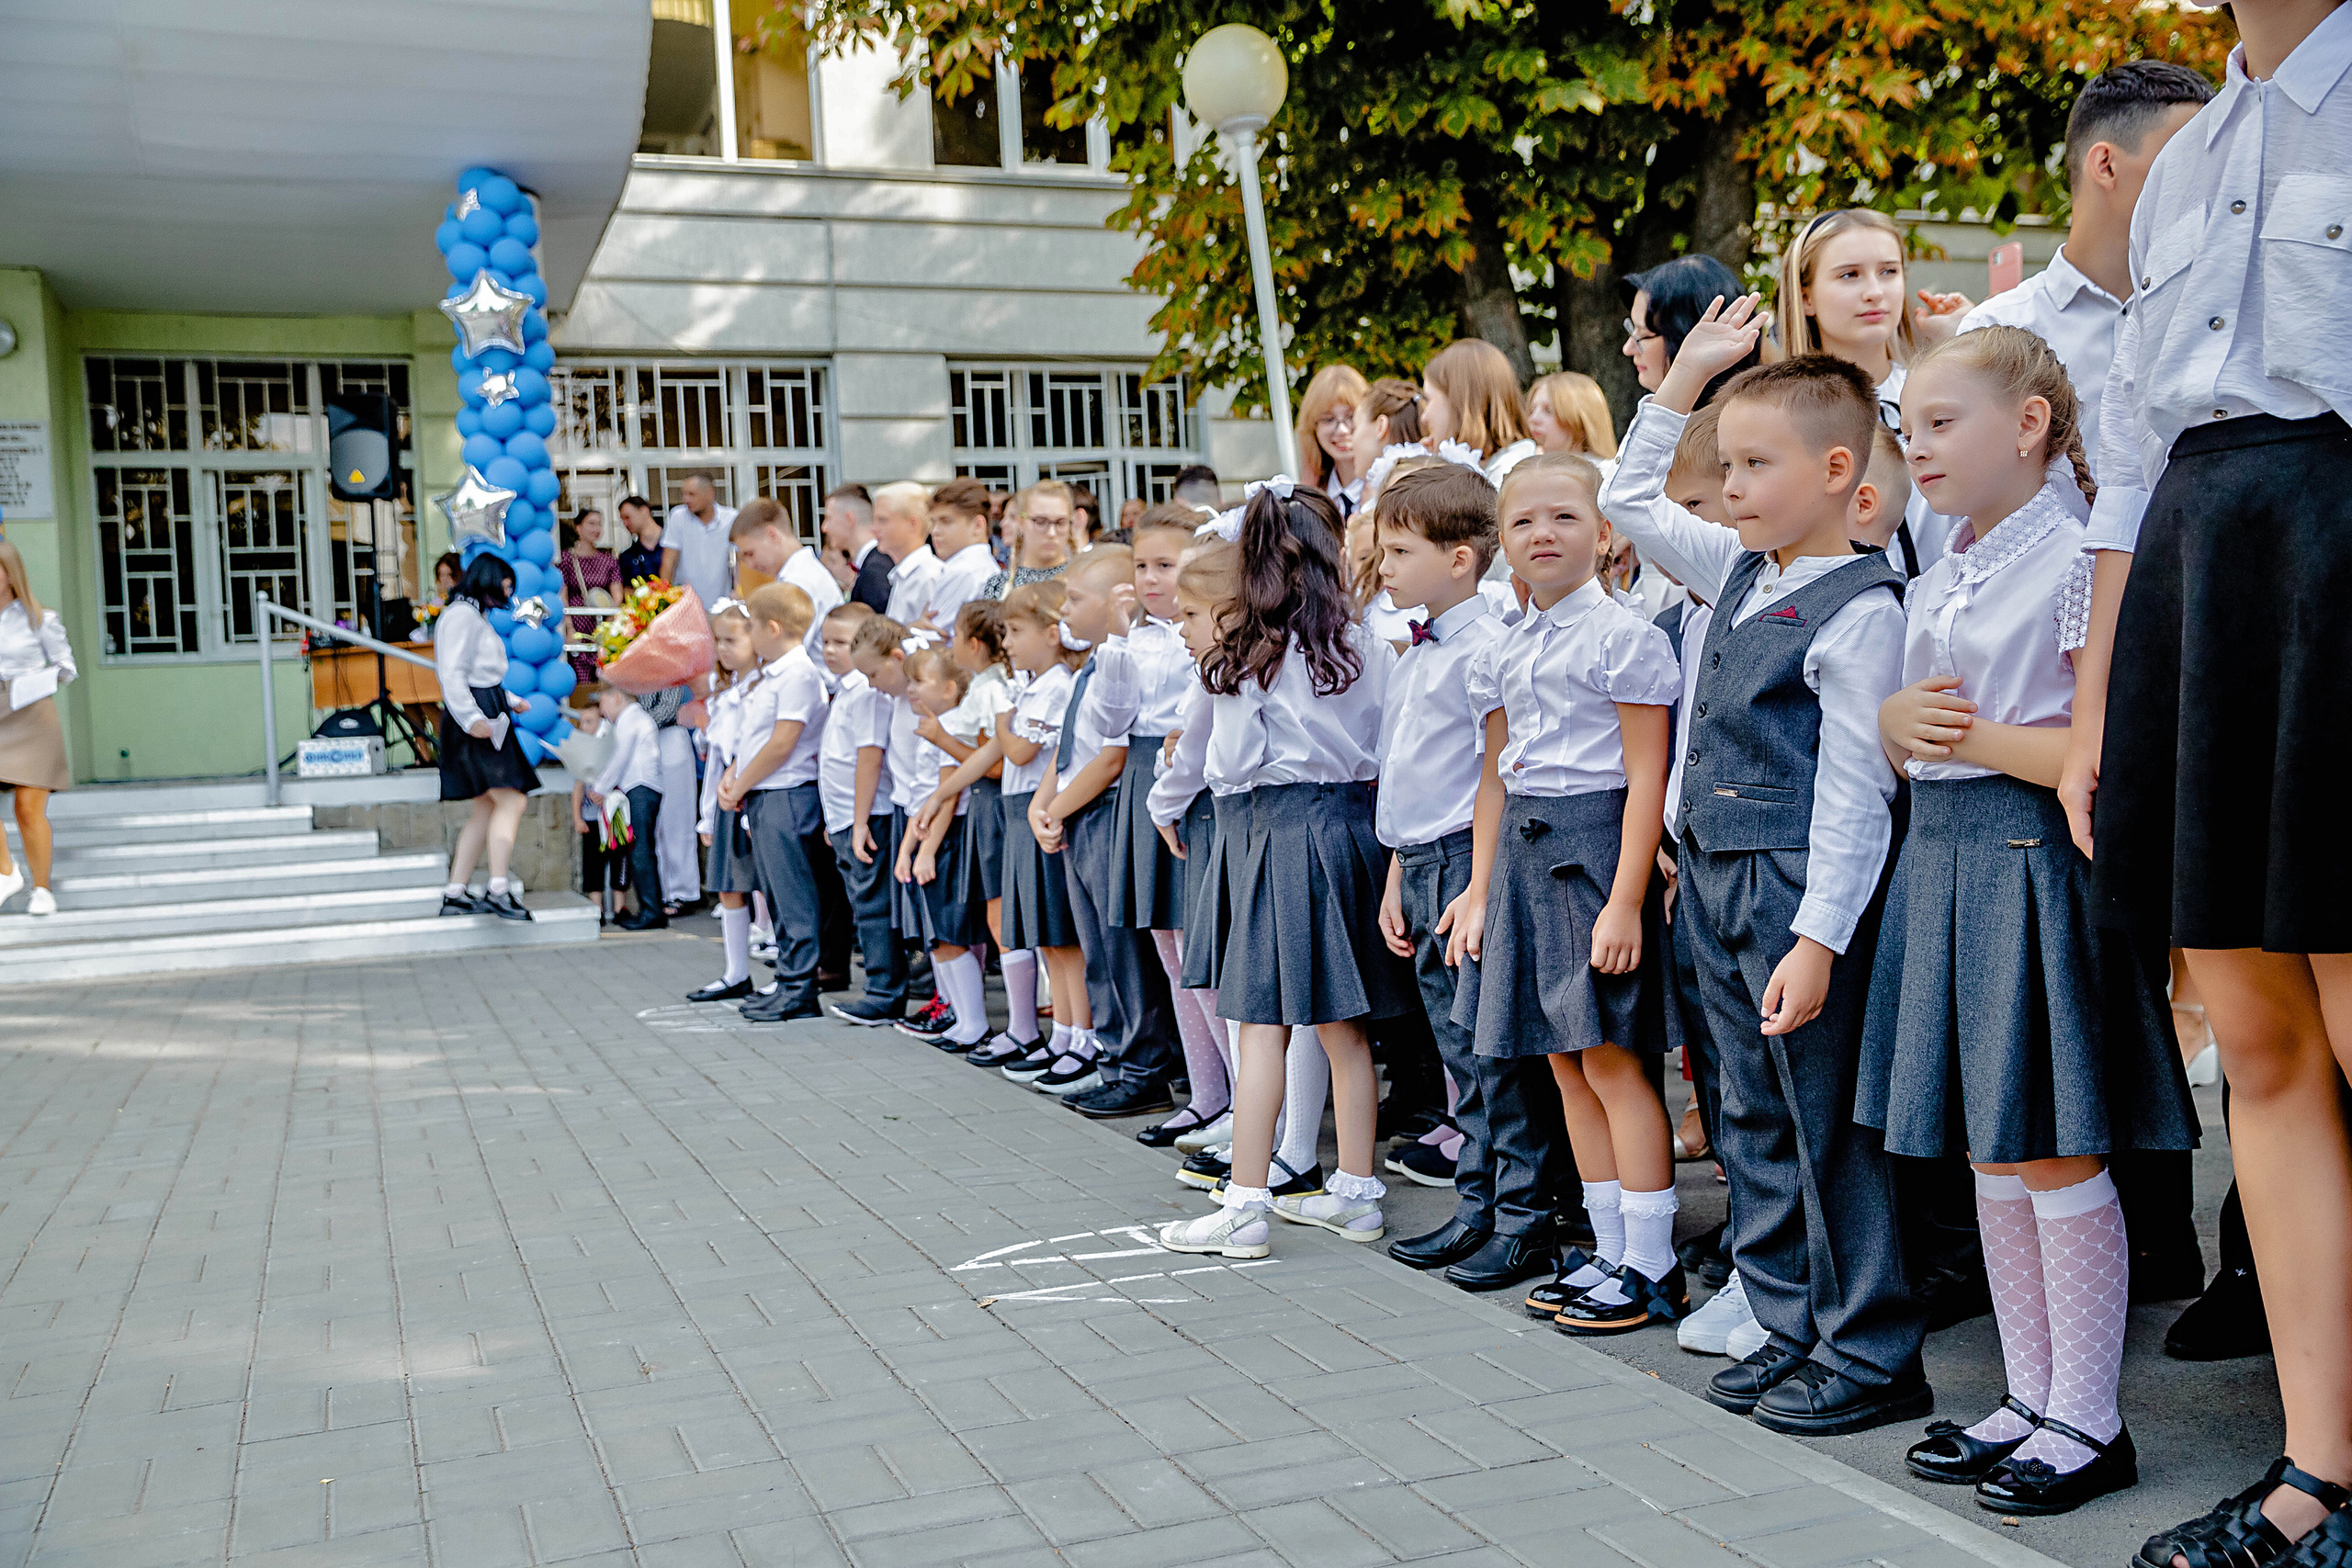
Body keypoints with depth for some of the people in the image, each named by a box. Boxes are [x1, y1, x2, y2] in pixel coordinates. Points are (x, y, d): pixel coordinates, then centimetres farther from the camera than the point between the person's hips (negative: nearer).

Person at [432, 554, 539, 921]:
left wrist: (511, 701, 28)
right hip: (477, 716, -11)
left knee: (487, 808, 9)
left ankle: (454, 894, 10)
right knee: (511, 799, -16)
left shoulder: (473, 616, 24)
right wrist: (472, 718, -27)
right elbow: (452, 674, -19)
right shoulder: (462, 615, -9)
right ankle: (498, 890, -21)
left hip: (484, 714, 11)